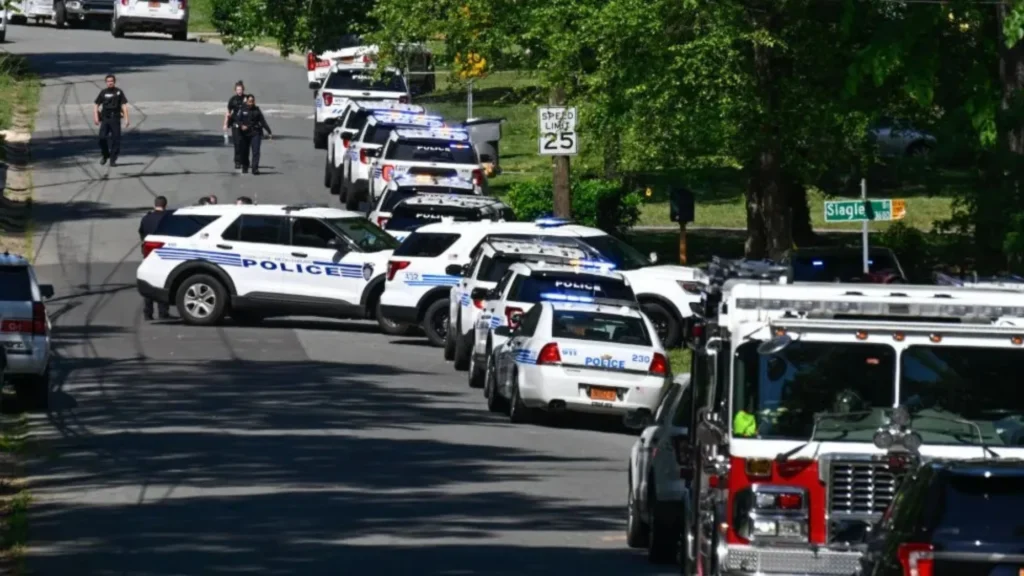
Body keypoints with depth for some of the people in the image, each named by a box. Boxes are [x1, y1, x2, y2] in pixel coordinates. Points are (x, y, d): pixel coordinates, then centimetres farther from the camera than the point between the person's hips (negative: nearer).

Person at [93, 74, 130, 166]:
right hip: (105, 118, 1)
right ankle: (105, 156, 15)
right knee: (102, 138, -8)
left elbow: (124, 106, 0)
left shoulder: (119, 92, 2)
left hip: (115, 118, -1)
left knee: (115, 139, -3)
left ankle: (113, 159, 5)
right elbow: (97, 106, 8)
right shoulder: (103, 92, 5)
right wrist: (96, 117, -5)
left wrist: (126, 119, -7)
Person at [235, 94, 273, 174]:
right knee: (244, 152, 7)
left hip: (255, 133, 0)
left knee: (256, 151, -12)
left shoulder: (257, 110, 7)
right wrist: (241, 125, -27)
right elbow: (237, 119, -7)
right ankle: (245, 168, 25)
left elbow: (263, 121, 10)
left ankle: (255, 168, -15)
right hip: (245, 134, 0)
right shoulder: (242, 110, 3)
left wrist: (269, 132, 8)